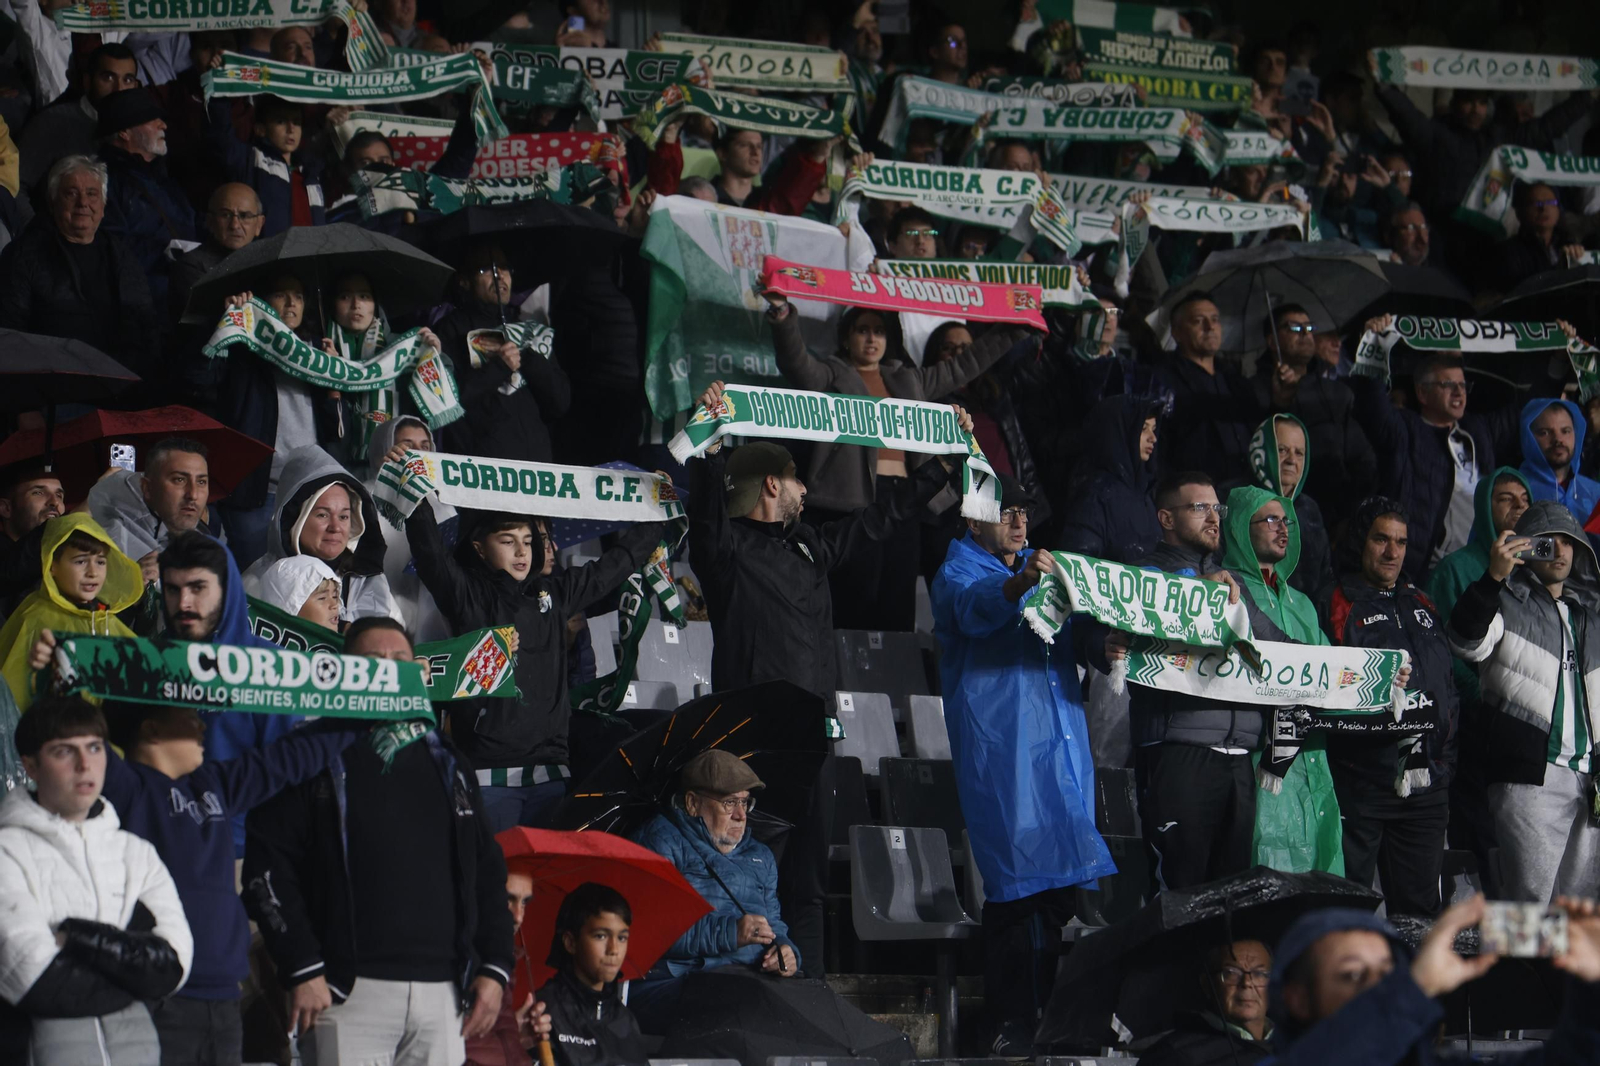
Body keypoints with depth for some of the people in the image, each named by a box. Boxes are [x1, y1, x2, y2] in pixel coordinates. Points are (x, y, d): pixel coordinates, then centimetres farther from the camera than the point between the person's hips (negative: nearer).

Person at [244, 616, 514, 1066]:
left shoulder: (445, 763, 19)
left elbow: (488, 871, 20)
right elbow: (267, 868, -4)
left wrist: (494, 967, 9)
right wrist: (302, 969, -11)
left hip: (443, 991, 5)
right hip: (349, 992, -5)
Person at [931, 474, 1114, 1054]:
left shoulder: (1046, 568, 22)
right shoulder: (957, 574, 1)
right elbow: (975, 608, -21)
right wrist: (1019, 584, -43)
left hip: (1062, 742, 6)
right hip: (1001, 748, -6)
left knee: (1061, 881, 4)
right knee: (1014, 886, -10)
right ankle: (1011, 1023, -7)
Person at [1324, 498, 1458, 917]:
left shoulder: (1421, 606, 19)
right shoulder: (1339, 605, -1)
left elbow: (1448, 682, 22)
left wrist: (1446, 753, 12)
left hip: (1426, 784, 6)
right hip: (1361, 782, -6)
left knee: (1420, 908, 8)